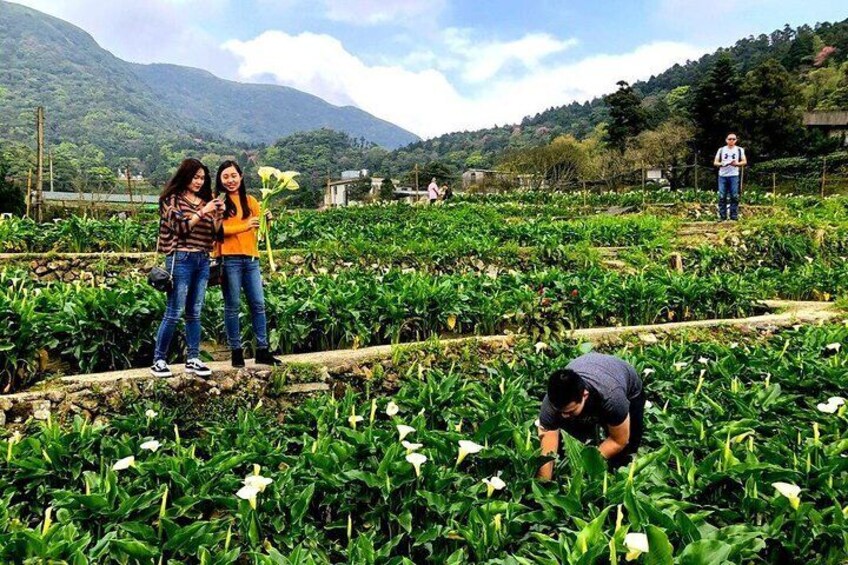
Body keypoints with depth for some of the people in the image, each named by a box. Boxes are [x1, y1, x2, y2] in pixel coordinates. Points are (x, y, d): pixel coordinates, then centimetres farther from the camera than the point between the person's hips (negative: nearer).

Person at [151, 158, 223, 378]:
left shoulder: (205, 200, 14)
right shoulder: (172, 199, 0)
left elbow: (214, 233, 13)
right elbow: (180, 227, -12)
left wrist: (218, 216, -4)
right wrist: (202, 212, -15)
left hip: (203, 261, 5)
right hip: (181, 260, -5)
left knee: (195, 313, 8)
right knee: (174, 313, -4)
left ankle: (193, 359, 13)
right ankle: (159, 360, 5)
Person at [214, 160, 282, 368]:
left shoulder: (250, 201, 15)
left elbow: (258, 229, 11)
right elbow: (217, 229, -10)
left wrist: (266, 221, -9)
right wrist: (244, 226, -17)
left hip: (251, 258, 4)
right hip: (229, 259, -4)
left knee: (258, 304, 4)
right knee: (233, 306, 2)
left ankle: (262, 350, 10)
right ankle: (236, 351, 11)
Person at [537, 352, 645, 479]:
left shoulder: (611, 397, -45)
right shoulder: (551, 402, -38)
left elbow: (620, 441, -27)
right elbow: (546, 456, -34)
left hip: (629, 392, -2)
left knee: (622, 457, -8)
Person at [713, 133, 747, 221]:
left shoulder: (739, 150, 10)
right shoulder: (721, 150, 12)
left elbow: (744, 161, 7)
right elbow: (715, 162, 9)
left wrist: (737, 164, -14)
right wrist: (721, 164, -12)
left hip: (734, 176, -1)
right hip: (722, 176, 1)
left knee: (734, 197, -5)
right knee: (722, 197, -4)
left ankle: (734, 217, -2)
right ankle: (722, 216, 0)